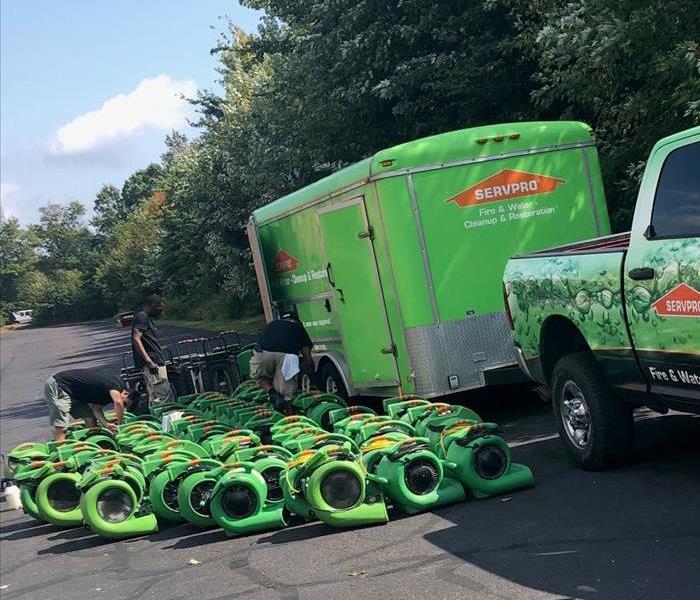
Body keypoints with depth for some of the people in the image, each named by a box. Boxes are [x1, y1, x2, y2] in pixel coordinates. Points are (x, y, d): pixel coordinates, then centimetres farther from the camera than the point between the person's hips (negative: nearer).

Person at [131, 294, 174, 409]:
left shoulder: (148, 318, 22)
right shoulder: (141, 317, -8)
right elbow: (136, 339, -19)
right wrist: (149, 362, -25)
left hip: (158, 364, 10)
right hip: (152, 366, -10)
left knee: (169, 397, 9)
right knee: (158, 399, -14)